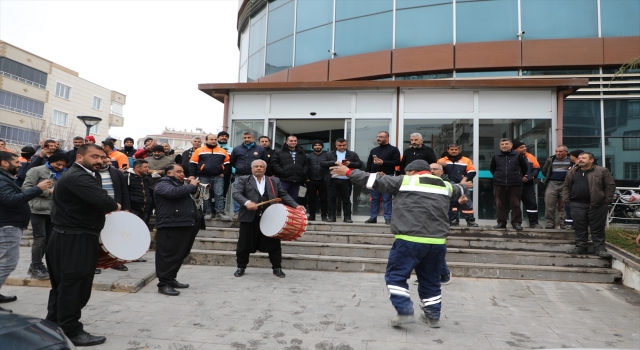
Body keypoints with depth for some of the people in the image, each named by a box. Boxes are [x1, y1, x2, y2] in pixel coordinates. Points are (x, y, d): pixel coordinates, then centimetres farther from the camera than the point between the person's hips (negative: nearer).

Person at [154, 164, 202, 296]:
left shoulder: (179, 184, 28)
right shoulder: (163, 184, -4)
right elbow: (174, 192, -24)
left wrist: (193, 185, 12)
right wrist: (192, 185, -13)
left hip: (184, 225, 10)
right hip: (170, 226, -10)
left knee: (179, 255, 13)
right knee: (168, 255, -8)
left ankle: (171, 280, 23)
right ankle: (164, 284, -4)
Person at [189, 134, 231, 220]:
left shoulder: (222, 151, 9)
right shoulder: (199, 150, 4)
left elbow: (227, 163, 12)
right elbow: (193, 163, 4)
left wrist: (224, 173, 1)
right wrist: (192, 175, -3)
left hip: (218, 177, 1)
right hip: (204, 177, -1)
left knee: (219, 195, -5)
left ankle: (220, 213, -5)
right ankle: (207, 213, 11)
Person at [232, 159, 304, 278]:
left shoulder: (274, 181, 11)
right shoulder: (243, 180, 4)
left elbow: (284, 195, 10)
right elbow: (236, 193, -9)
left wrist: (296, 206, -4)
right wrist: (247, 202, -28)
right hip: (249, 217, -1)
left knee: (274, 244, 6)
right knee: (244, 244, 8)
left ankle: (277, 268, 20)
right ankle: (241, 267, 25)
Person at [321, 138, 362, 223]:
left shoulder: (353, 154, 11)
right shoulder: (329, 154, 12)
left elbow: (359, 164, 4)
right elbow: (323, 164, 0)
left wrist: (350, 163, -13)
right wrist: (335, 162, -13)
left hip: (346, 181, 0)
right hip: (333, 180, 1)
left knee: (346, 200, 3)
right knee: (331, 199, 2)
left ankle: (347, 217, 8)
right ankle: (331, 216, 8)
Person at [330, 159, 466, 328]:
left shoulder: (405, 181, 3)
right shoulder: (445, 186, 18)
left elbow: (375, 180, 3)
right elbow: (457, 190, 42)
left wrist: (349, 172, 11)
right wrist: (461, 193, 68)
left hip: (410, 240, -6)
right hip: (437, 242, 6)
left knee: (396, 275, 5)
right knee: (430, 280, 19)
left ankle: (405, 312, -3)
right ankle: (433, 315, 25)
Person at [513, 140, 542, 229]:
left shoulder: (530, 157, 10)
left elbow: (536, 168, 11)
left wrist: (531, 177, -4)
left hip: (528, 184, 3)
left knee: (532, 203, 2)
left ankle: (534, 222, 8)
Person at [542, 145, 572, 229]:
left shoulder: (571, 160, 5)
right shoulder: (551, 160, 15)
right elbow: (544, 171, 20)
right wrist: (549, 178, 10)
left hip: (565, 184, -2)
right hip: (552, 184, 2)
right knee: (549, 206, -2)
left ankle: (564, 225, 6)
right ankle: (549, 224, 4)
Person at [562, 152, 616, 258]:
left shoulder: (602, 171, 1)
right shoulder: (572, 173, 11)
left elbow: (610, 185, 0)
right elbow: (566, 187, 15)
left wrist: (607, 200, -5)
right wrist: (566, 200, 4)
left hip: (597, 205, -3)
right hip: (577, 205, 3)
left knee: (597, 229, 2)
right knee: (580, 228, 6)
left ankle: (600, 248, 9)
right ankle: (580, 247, 14)